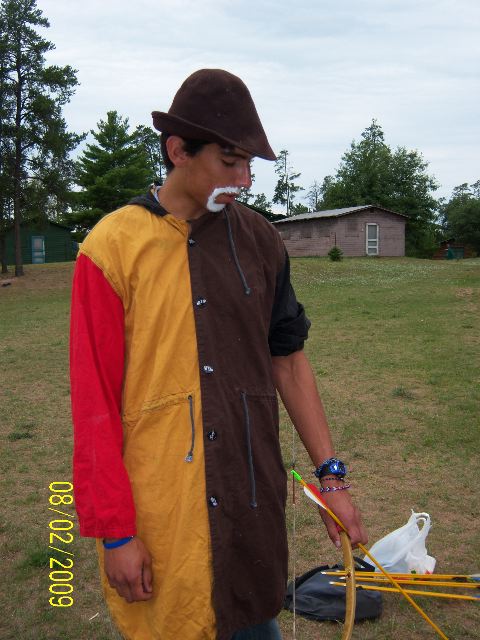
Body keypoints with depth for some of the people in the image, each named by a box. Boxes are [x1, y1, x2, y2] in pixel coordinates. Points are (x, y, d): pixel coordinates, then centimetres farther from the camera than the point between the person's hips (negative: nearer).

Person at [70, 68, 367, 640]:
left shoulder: (258, 240, 3)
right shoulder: (113, 246, -10)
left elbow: (287, 360, 8)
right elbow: (94, 401, -10)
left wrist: (330, 475, 6)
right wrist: (115, 531, -9)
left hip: (254, 501, 4)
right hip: (161, 516, -3)